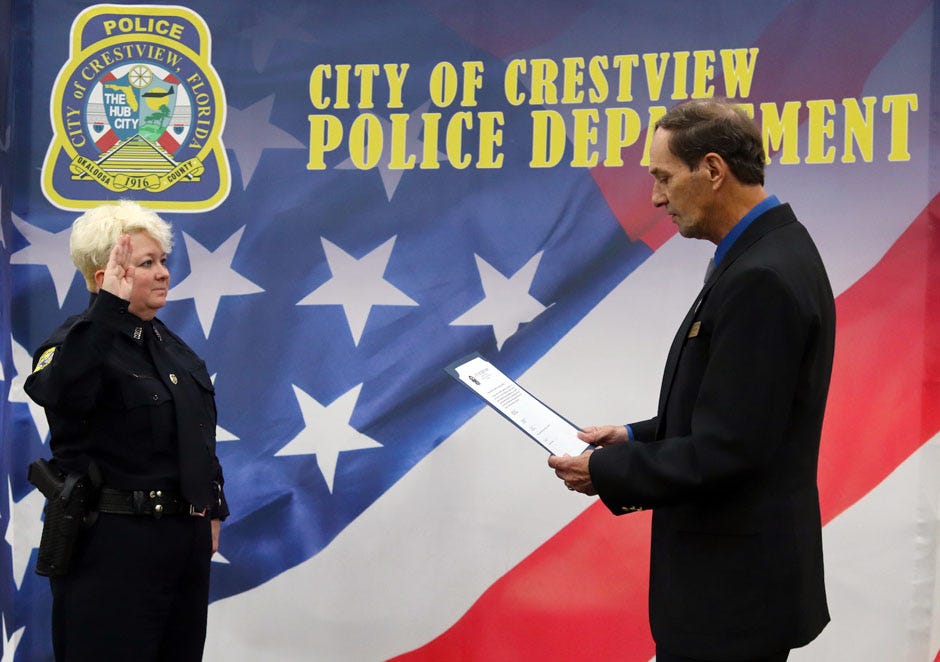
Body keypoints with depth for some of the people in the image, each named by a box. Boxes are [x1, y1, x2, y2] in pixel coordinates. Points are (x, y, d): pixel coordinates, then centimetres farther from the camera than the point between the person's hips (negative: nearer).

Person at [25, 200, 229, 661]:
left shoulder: (169, 343, 14)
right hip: (112, 544, -8)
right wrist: (110, 307, -39)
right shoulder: (82, 340, -12)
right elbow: (57, 391, -38)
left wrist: (211, 511, 19)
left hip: (184, 536, 8)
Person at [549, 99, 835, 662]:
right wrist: (636, 439, 9)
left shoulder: (761, 278, -22)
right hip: (737, 572, 10)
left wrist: (605, 471, -13)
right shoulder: (769, 254, 10)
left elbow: (726, 450, -24)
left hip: (732, 588, -10)